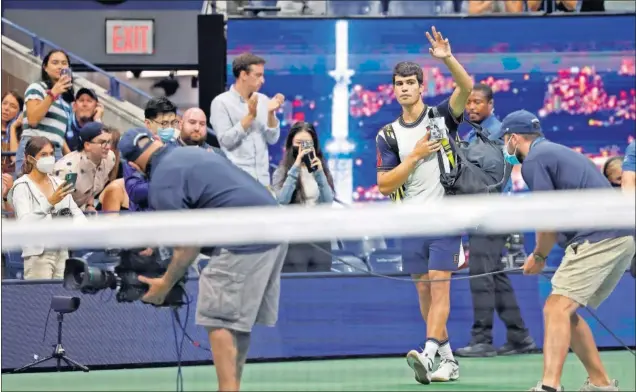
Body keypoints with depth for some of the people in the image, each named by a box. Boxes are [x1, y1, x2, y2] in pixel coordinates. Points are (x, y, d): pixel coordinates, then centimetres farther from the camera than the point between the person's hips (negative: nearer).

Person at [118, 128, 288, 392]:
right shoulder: (193, 153, 21)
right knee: (239, 318, 15)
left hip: (246, 240, -9)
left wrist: (165, 285, 4)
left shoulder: (162, 181, -6)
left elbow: (189, 245, -7)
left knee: (219, 319, -4)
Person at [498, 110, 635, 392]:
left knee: (557, 308, -16)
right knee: (564, 312, 17)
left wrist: (538, 257, 8)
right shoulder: (558, 152, 25)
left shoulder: (533, 160, -4)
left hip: (598, 239, -10)